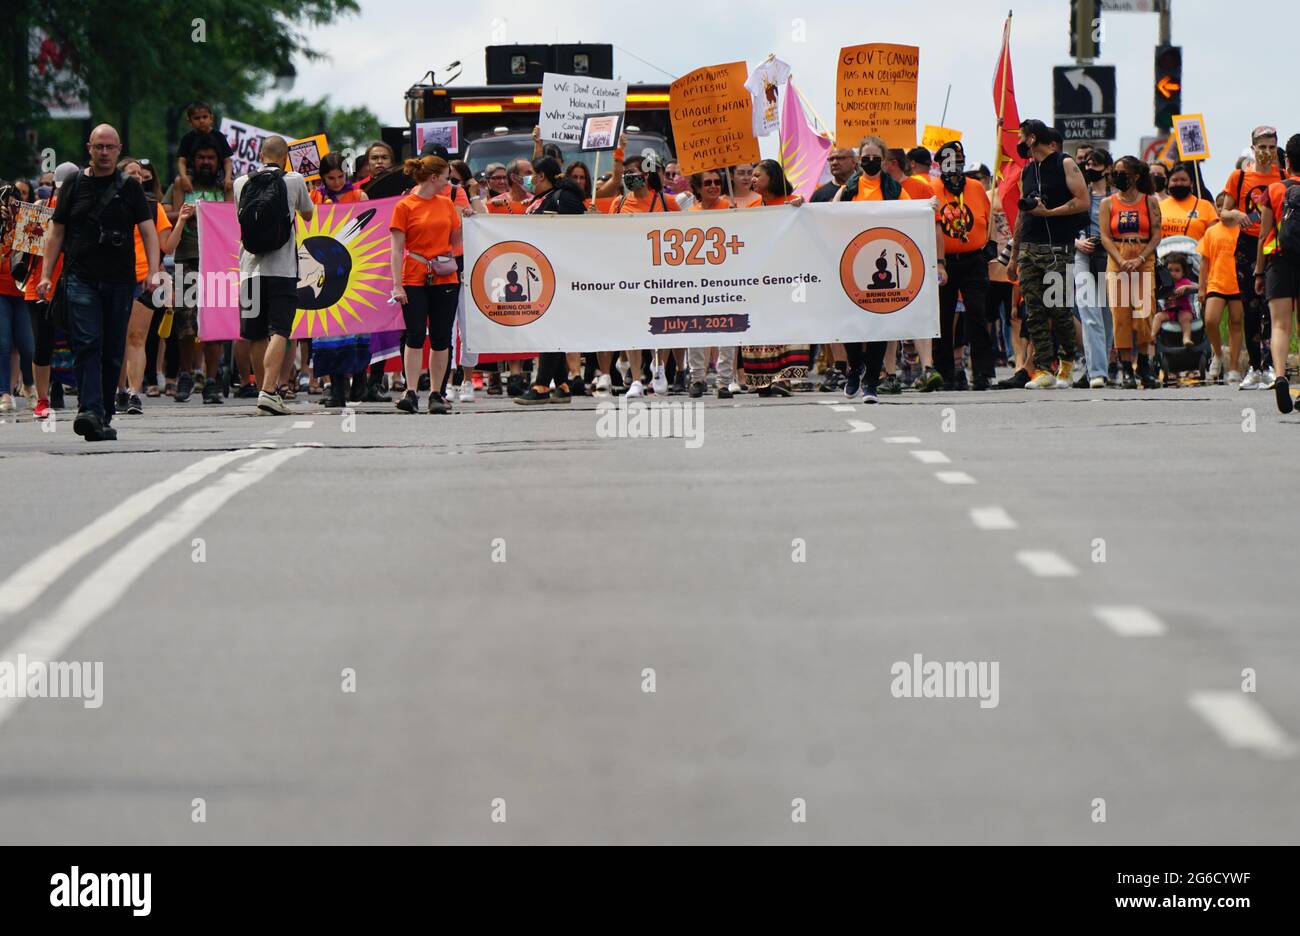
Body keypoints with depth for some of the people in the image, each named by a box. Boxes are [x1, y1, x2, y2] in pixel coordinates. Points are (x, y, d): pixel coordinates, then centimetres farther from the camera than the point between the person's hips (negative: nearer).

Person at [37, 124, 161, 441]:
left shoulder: (129, 187, 8)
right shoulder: (75, 185, 10)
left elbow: (148, 231, 4)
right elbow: (56, 232, 13)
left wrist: (154, 271, -11)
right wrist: (46, 275, 4)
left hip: (120, 282, 1)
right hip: (81, 280, -1)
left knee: (113, 352, 4)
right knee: (87, 344, -15)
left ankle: (103, 417, 12)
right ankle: (90, 410, -26)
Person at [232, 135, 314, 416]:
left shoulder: (241, 183, 7)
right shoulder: (294, 181, 0)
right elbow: (308, 214, 18)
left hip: (250, 267, 3)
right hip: (282, 268, -3)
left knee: (256, 335, 12)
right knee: (279, 332, -9)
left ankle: (266, 389, 21)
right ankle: (268, 392, -23)